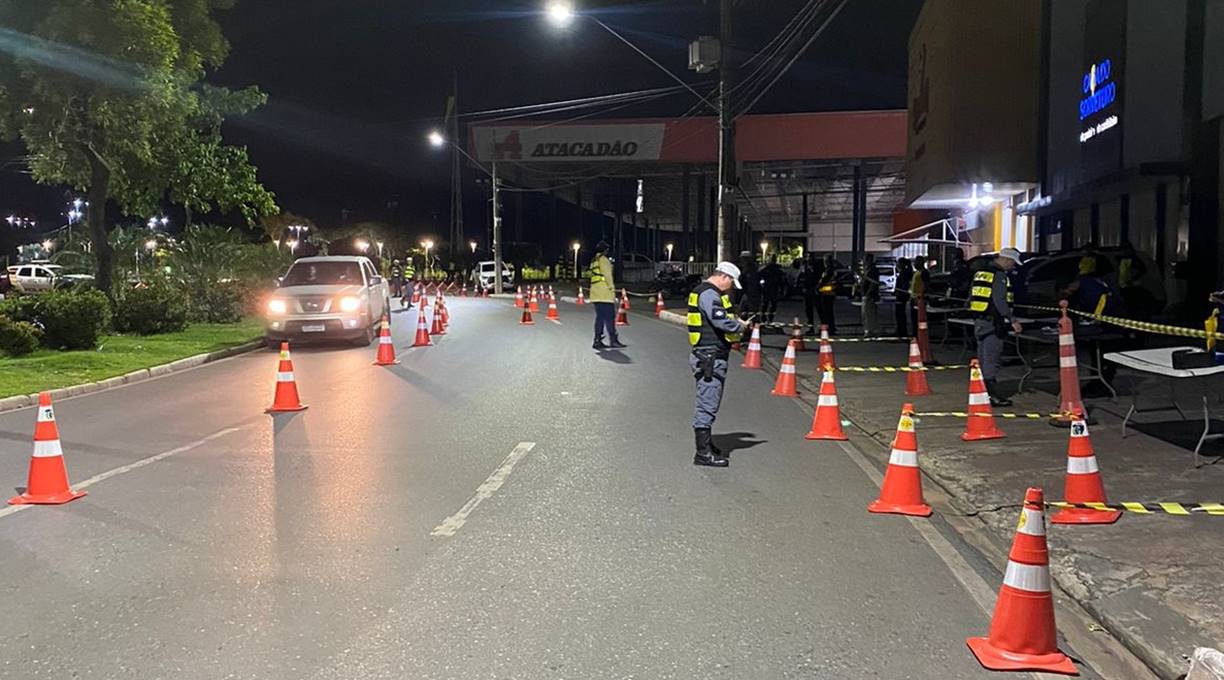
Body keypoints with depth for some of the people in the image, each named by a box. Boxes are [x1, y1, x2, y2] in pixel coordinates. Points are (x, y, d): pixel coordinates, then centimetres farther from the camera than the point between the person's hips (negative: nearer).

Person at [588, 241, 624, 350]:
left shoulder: (593, 261, 20)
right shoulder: (603, 260, -7)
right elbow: (607, 275, -13)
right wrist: (612, 289, -10)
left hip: (595, 294, 9)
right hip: (605, 294, -9)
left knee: (600, 317, 9)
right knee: (609, 317, -8)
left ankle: (597, 341, 6)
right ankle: (613, 340, -10)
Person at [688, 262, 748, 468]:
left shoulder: (705, 292, 19)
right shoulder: (709, 294, -15)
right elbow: (722, 321, -25)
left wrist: (734, 324, 6)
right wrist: (739, 326, -7)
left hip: (709, 356, 11)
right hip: (711, 357, -11)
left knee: (707, 403, 19)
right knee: (707, 404, -8)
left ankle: (706, 444, 30)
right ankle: (703, 453, -6)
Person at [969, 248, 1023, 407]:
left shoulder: (980, 273, 16)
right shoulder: (999, 275, -12)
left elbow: (971, 298, 20)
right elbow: (999, 301, -20)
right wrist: (1012, 320, -19)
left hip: (979, 321, 9)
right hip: (992, 323, -9)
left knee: (982, 359, 15)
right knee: (992, 359, -6)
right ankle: (993, 395, -5)